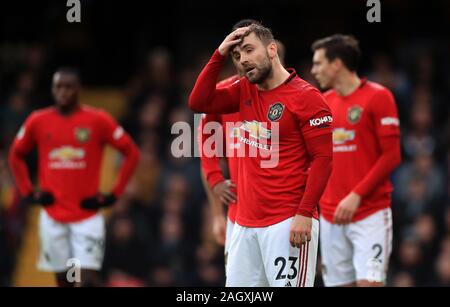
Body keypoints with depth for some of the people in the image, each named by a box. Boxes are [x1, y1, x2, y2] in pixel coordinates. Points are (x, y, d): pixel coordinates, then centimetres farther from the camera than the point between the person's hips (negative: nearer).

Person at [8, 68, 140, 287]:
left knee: (88, 279, -12)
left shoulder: (97, 120, -5)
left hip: (88, 216, -3)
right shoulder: (38, 121, 3)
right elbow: (16, 156, 18)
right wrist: (27, 193, 7)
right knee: (63, 280, 7)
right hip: (52, 217, 3)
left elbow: (132, 153, 0)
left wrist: (114, 195, -5)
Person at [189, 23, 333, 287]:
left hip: (287, 223, -7)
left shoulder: (306, 97, -9)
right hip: (246, 222, 7)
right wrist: (220, 55, 1)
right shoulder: (245, 91, 13)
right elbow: (199, 102, 7)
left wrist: (305, 214, -19)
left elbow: (322, 159, -12)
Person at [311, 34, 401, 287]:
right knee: (340, 282, 3)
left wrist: (357, 195, -16)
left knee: (369, 282, -13)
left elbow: (391, 155, -10)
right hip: (331, 215, 6)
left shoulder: (378, 97, -6)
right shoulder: (324, 102, 12)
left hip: (371, 212, -6)